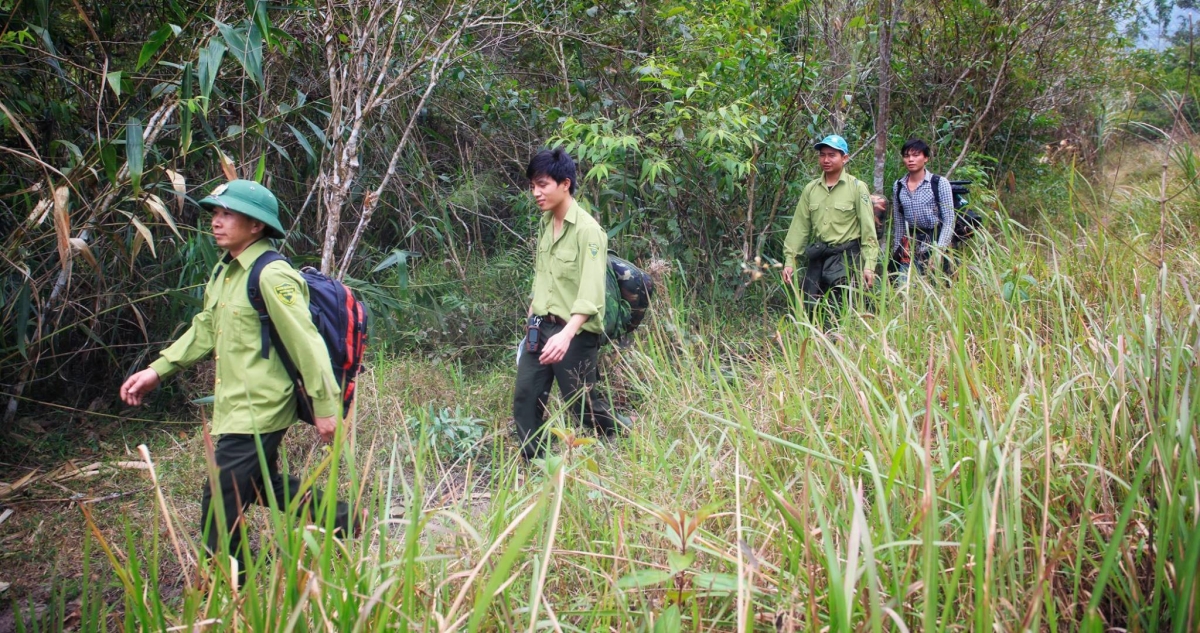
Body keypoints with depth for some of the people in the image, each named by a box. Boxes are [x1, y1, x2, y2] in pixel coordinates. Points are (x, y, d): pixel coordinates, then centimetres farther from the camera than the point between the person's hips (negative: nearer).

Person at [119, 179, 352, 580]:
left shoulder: (272, 277, -19)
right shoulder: (224, 272, 10)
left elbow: (306, 342, -21)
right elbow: (204, 330, 19)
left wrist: (325, 406, -21)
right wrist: (157, 371, 13)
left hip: (259, 412, -10)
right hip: (235, 408, 10)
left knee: (220, 503, -3)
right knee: (262, 486, 23)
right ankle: (339, 520, 37)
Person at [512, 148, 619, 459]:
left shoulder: (587, 230, -17)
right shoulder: (545, 223, 8)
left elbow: (591, 294, -26)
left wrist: (566, 334, -38)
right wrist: (532, 316, 17)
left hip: (574, 333, -7)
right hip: (540, 328, 8)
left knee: (584, 405, 4)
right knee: (525, 400, 8)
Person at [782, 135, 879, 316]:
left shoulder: (857, 187, -3)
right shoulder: (811, 189, 9)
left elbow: (868, 228, -5)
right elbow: (799, 226, 9)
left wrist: (869, 264, -11)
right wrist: (789, 260, 4)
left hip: (845, 255, -4)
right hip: (817, 257, 4)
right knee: (807, 310, 4)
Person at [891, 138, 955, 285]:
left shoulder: (939, 183, -3)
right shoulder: (898, 186, 9)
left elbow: (949, 220, -6)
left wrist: (939, 250, -14)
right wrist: (896, 249, 11)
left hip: (935, 240, -3)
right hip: (909, 245, 4)